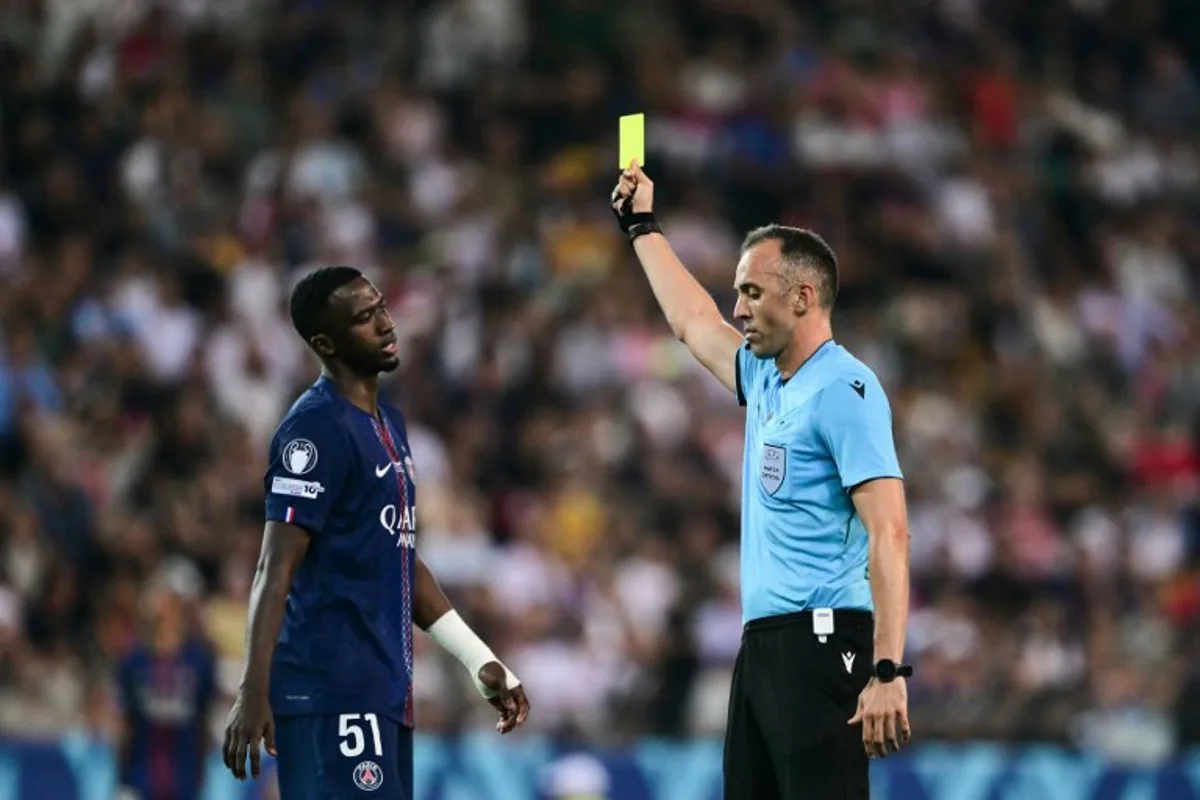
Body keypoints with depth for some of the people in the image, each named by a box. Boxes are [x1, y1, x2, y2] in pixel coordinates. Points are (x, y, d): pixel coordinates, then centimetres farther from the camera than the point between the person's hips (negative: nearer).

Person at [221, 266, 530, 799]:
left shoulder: (389, 424, 17)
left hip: (383, 689, 9)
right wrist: (254, 692, -24)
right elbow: (276, 569, -17)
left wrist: (479, 660, 21)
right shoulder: (316, 428, -11)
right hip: (331, 690, -9)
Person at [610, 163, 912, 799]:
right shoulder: (766, 380, 16)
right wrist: (642, 227, 44)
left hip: (820, 644, -9)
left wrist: (888, 672, -25)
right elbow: (693, 322, 37)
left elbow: (888, 534, -18)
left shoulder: (843, 390, -11)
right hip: (762, 644, 9)